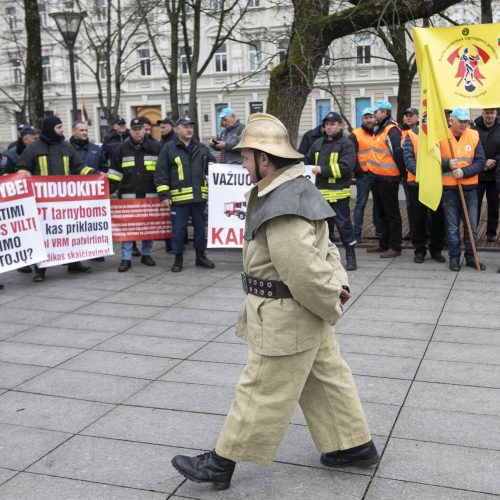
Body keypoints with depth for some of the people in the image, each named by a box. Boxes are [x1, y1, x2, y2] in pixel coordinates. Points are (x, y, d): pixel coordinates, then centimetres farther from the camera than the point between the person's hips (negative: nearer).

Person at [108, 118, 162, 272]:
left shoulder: (156, 147, 3)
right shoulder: (122, 148, 6)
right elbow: (115, 171, 8)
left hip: (150, 194, 0)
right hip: (128, 194, 0)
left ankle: (146, 254, 23)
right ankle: (126, 258, 3)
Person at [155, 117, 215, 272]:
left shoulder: (202, 148, 11)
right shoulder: (168, 149, 0)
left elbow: (210, 170, 19)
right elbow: (161, 173, -3)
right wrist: (164, 195, -8)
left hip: (200, 196, 3)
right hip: (179, 198, -3)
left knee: (200, 226, 11)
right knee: (178, 229, 2)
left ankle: (201, 256, 24)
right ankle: (178, 258, 15)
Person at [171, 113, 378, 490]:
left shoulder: (282, 210, -28)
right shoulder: (293, 188, 7)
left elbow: (306, 273, -28)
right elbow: (325, 247, 14)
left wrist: (331, 305, -12)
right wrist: (340, 284, 4)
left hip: (287, 320, -10)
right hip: (304, 315, 10)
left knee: (261, 392, 4)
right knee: (327, 379, 20)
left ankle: (221, 464, 19)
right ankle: (355, 445, 35)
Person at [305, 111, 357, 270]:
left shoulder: (346, 144, -4)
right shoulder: (318, 143, 17)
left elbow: (345, 167, -16)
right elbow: (307, 161, 27)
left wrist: (323, 169, -16)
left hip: (338, 193, -6)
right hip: (320, 192, 6)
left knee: (343, 224, -4)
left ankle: (351, 256, 7)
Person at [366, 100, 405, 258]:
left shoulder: (391, 130, -17)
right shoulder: (379, 129, 14)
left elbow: (398, 153, -21)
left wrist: (402, 172, -15)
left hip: (388, 179, -10)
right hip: (377, 177, 10)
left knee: (392, 213, -3)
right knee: (382, 212, 16)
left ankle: (395, 247, 3)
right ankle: (384, 244, 26)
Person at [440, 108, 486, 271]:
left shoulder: (474, 136, 1)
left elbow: (480, 162, -2)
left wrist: (464, 172, -17)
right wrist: (447, 164, -20)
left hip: (469, 187, 2)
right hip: (449, 189, -2)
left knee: (472, 226, 8)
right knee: (452, 227, 6)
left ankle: (471, 257, 21)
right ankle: (454, 258, 18)